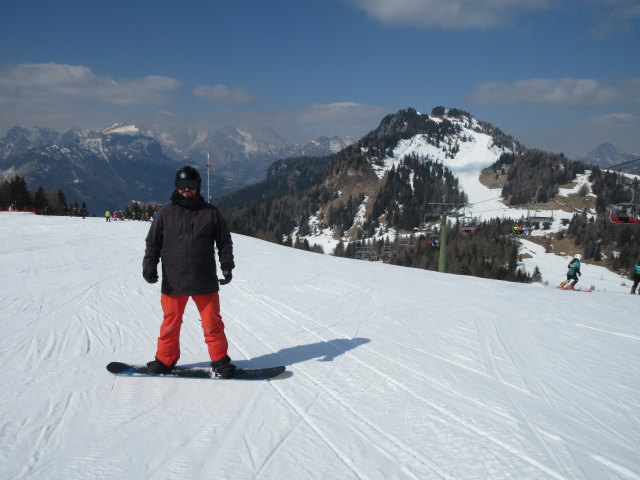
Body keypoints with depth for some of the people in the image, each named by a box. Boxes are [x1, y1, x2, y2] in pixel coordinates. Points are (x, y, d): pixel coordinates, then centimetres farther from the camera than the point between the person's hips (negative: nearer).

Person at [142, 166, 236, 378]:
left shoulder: (210, 213, 4)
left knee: (212, 323, 5)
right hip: (173, 282, 1)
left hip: (205, 282, -1)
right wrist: (149, 266, -3)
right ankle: (165, 359, 29)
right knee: (170, 323, 12)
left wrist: (227, 265, -1)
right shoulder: (166, 213, 5)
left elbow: (224, 242, 10)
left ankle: (220, 360, 19)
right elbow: (153, 243, 11)